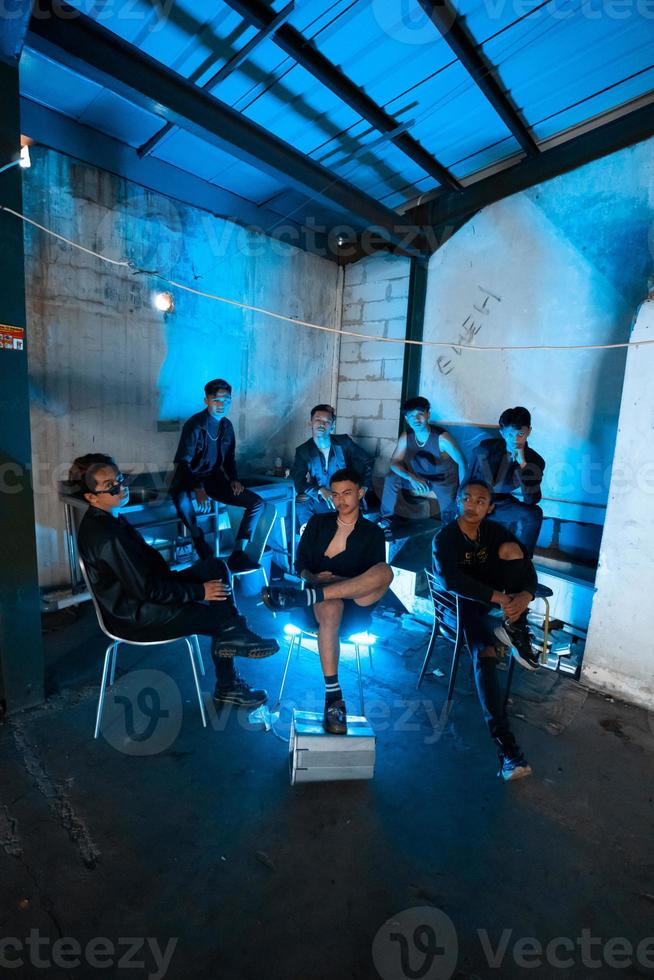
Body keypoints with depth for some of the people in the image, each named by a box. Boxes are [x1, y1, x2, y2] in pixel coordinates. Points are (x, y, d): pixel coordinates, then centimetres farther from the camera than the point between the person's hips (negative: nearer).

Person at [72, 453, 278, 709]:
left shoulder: (107, 518, 3)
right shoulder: (107, 535, -28)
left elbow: (147, 555, 12)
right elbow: (146, 590, -26)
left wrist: (174, 577, 2)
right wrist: (199, 591, -19)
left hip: (140, 594, 9)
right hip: (134, 618, -9)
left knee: (215, 567, -2)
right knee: (218, 614, -2)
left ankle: (234, 635, -2)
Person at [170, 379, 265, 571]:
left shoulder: (227, 425, 5)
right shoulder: (194, 425, -15)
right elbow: (183, 462, -18)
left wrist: (234, 479, -3)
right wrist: (197, 488, -33)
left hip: (214, 478, 6)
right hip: (190, 478, -6)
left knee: (257, 502, -9)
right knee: (181, 499, -42)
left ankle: (237, 554, -13)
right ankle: (197, 537, -11)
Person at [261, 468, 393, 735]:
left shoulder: (372, 533, 10)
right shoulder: (318, 522, 15)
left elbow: (376, 580, 1)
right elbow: (300, 563, 12)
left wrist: (344, 581, -17)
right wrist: (314, 578, -11)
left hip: (354, 608, 0)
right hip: (318, 604, 1)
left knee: (385, 572, -32)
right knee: (331, 608, -39)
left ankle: (298, 596, -40)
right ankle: (333, 698, -34)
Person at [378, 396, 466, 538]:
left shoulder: (442, 438, -28)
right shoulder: (405, 438, -16)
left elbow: (461, 462, -19)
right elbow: (394, 462, -18)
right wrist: (412, 478, -37)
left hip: (444, 481, -3)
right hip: (419, 479, 3)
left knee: (448, 515, -21)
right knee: (391, 478, -19)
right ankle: (385, 521, -6)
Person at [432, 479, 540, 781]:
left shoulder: (495, 531, -2)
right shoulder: (444, 538, -18)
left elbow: (527, 567, -10)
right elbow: (451, 580, -33)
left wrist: (525, 595, -33)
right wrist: (500, 598, -40)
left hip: (494, 597, 4)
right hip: (463, 603, -4)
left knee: (510, 548, -21)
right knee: (484, 655, -31)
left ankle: (518, 634, -14)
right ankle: (505, 744, -31)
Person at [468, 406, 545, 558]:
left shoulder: (534, 461, -13)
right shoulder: (486, 447, -13)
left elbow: (531, 500, -23)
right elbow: (469, 480, -2)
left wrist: (523, 463, -30)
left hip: (501, 505, 0)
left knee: (534, 514, -25)